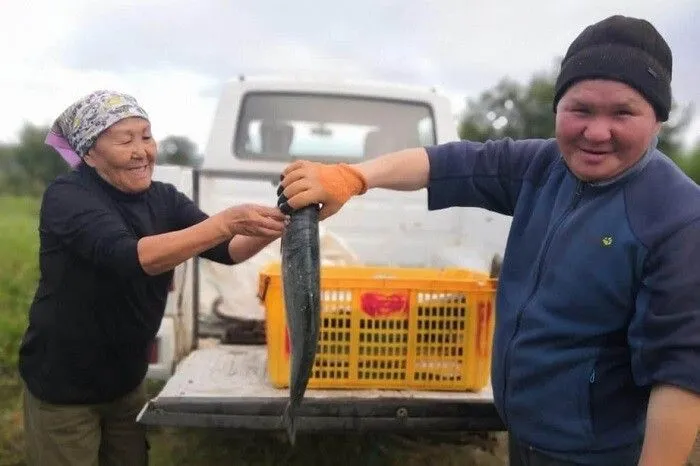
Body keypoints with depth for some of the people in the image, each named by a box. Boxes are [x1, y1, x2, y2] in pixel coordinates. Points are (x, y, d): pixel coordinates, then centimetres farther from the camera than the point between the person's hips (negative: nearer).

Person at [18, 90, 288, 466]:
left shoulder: (164, 199, -4)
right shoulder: (67, 196, -20)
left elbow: (226, 250, -12)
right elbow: (129, 256, -36)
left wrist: (273, 228, -32)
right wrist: (227, 221, -43)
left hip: (127, 380, 5)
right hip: (62, 386, -5)